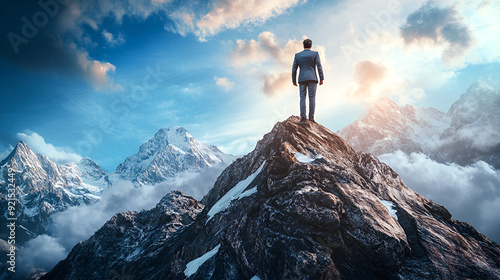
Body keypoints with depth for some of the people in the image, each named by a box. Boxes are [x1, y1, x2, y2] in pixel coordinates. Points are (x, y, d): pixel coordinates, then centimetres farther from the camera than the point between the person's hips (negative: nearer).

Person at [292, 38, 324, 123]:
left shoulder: (297, 55, 9)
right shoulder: (315, 53, 3)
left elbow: (294, 69, 7)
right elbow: (319, 67, -4)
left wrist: (294, 80, 13)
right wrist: (321, 79, 1)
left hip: (302, 79, 2)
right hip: (312, 78, -2)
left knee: (302, 98, 3)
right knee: (312, 98, -2)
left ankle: (303, 117, -5)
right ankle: (311, 117, -7)